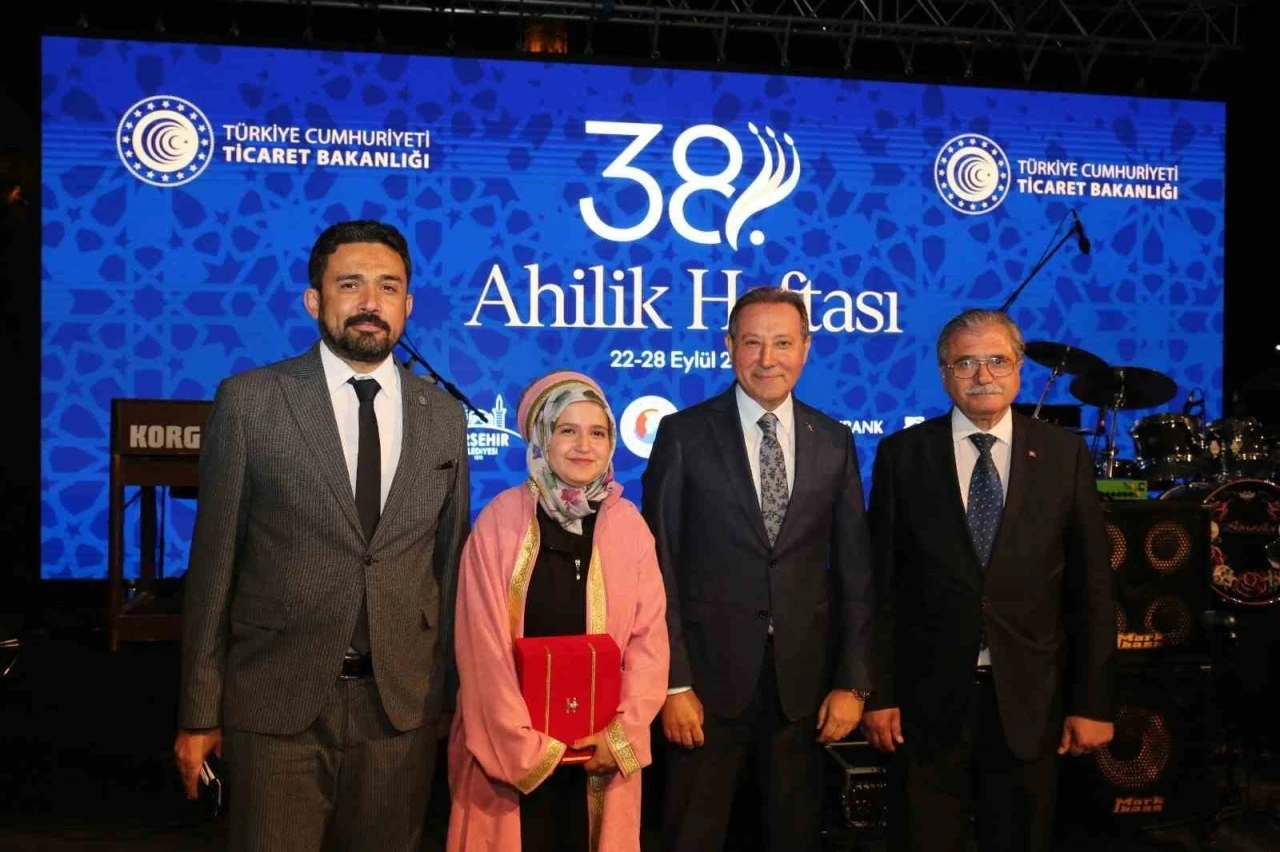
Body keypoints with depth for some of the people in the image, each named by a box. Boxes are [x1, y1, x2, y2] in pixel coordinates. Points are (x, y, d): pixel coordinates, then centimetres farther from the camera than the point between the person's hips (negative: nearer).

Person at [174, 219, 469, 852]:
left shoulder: (443, 415, 5)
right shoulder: (250, 401, -2)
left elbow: (449, 561, 10)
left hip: (402, 705, 3)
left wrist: (453, 690, 10)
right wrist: (199, 713, -1)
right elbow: (213, 562, -1)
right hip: (276, 703, -2)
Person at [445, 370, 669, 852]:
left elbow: (649, 636, 1)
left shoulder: (628, 525, 1)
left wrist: (621, 733, -9)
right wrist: (523, 744, -12)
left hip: (603, 747, 2)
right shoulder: (500, 521, -7)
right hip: (511, 744, -2)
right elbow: (485, 644, -8)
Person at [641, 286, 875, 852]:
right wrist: (673, 682, -10)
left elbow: (854, 571, 5)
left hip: (804, 679, 3)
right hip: (710, 674, -2)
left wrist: (852, 682, 1)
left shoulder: (834, 442, 5)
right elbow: (660, 566, -5)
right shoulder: (684, 435, -3)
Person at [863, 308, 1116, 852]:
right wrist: (877, 693, -4)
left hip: (1030, 699, 1)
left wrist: (1093, 702, -1)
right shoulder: (902, 454, 0)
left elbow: (1092, 586, 2)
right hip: (927, 698, 0)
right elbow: (880, 584, 0)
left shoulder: (1064, 454, 1)